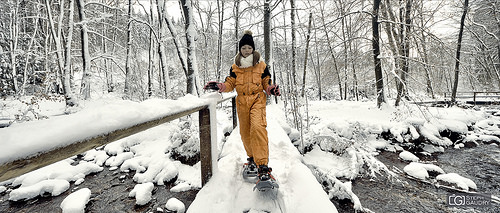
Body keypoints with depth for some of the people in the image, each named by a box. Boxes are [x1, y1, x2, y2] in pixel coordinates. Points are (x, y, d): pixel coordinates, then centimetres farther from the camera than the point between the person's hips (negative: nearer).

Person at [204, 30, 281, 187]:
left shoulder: (261, 65, 6)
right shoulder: (235, 67, 11)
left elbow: (266, 84, 9)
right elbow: (230, 84, 9)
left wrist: (272, 89, -12)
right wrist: (219, 86, -10)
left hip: (257, 99, -3)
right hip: (241, 101, 3)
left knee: (257, 128, -24)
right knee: (245, 132, 9)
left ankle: (263, 166, -23)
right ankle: (252, 157, 32)